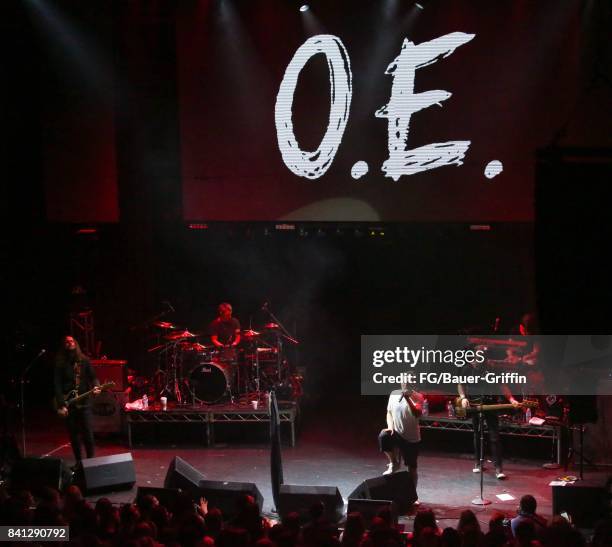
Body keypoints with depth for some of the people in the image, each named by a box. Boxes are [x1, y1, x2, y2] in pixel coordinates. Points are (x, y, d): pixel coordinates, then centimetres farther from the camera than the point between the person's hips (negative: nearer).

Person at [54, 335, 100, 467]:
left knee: (88, 434, -6)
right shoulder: (60, 364, 3)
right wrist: (61, 405, -12)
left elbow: (93, 377, 5)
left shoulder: (84, 361, 7)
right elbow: (57, 385, -3)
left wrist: (96, 386, -18)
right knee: (73, 435, 4)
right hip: (68, 404, 0)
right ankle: (78, 461, 12)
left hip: (84, 402, 0)